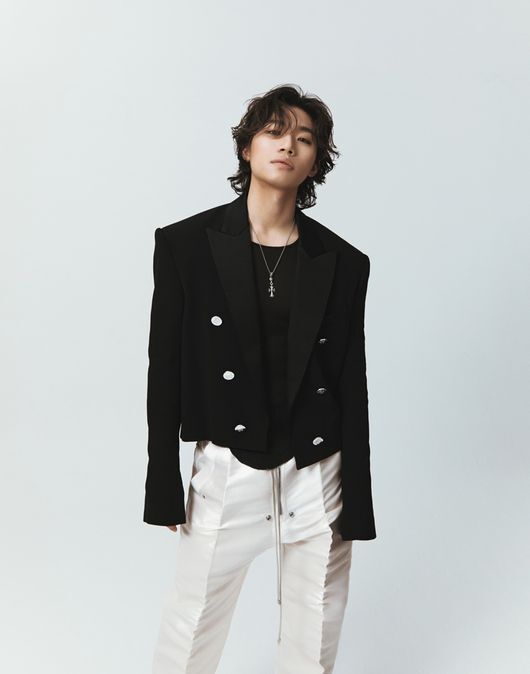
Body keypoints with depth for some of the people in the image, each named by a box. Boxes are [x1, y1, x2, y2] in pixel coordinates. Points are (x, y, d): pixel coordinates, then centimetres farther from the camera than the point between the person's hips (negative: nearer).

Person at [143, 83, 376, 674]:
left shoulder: (342, 262, -1)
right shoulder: (186, 243, -4)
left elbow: (352, 387, 2)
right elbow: (165, 369, -2)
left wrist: (356, 507, 3)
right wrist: (164, 487, -1)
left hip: (317, 477, 2)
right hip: (226, 472, -1)